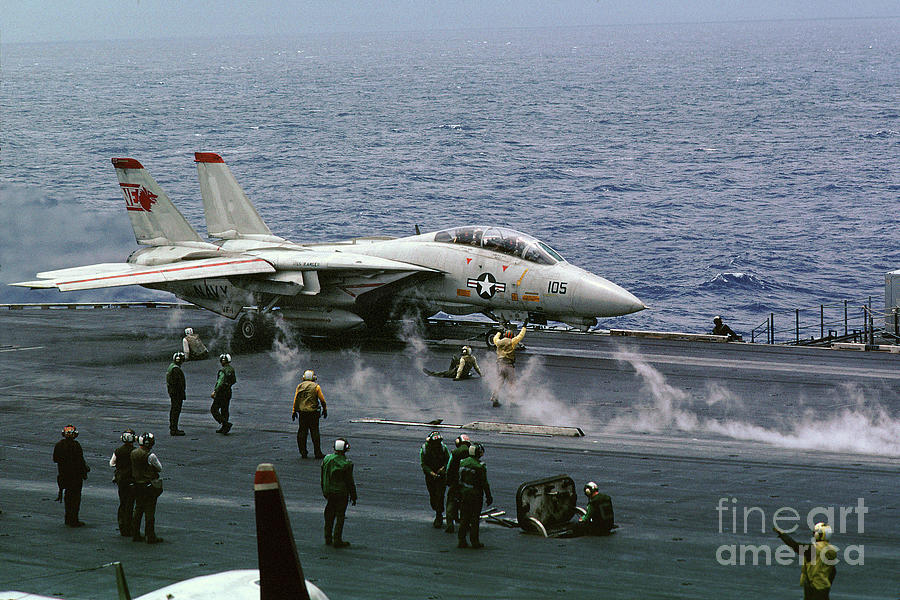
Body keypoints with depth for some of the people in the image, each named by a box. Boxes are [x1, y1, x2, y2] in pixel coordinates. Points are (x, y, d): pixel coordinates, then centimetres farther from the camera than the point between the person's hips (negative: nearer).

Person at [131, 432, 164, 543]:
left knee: (138, 510, 16)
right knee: (149, 511, -1)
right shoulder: (150, 456, -20)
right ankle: (150, 537, 2)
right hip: (149, 486, -7)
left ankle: (135, 534, 21)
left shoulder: (133, 453, 2)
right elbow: (160, 468, -8)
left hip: (137, 485, 7)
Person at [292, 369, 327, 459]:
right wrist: (325, 410, 10)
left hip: (302, 412, 3)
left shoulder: (299, 386, 6)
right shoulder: (316, 387, -3)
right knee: (315, 433, 0)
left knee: (302, 433, 8)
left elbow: (295, 399, 5)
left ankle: (303, 452, 8)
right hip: (313, 412, -3)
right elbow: (322, 399, -1)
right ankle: (317, 453, 0)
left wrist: (294, 411, 9)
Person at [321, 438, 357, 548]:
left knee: (329, 516, 17)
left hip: (329, 492, 6)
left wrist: (324, 492, 20)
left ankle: (328, 538, 25)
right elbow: (350, 482, -12)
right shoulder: (346, 463, -19)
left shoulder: (326, 459, -1)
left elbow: (323, 478, 9)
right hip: (341, 493, -6)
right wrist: (353, 496, -2)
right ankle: (337, 540, 1)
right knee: (340, 517, 1)